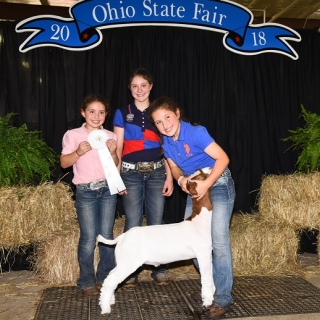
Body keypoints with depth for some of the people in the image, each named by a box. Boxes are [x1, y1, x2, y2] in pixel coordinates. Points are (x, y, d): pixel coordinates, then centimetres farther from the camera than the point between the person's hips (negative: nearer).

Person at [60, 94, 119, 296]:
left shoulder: (110, 136, 9)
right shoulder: (72, 135, 2)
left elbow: (116, 165, 12)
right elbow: (64, 163, 1)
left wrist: (113, 152, -8)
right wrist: (78, 152, -16)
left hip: (108, 190, 2)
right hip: (85, 191, -2)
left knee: (106, 236, 3)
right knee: (88, 238, -4)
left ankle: (105, 278, 18)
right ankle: (87, 281, 13)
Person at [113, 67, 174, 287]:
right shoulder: (123, 113, 5)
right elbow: (117, 148, 2)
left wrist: (169, 177, 1)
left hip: (156, 172, 1)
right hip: (131, 173, -1)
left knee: (156, 222, 3)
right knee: (133, 224, -1)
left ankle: (159, 269, 16)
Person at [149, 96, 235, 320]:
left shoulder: (196, 132, -23)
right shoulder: (167, 143, -2)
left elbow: (223, 158, -26)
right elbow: (175, 169, 8)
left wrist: (206, 184, -32)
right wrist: (181, 180, -15)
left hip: (218, 184, -7)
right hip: (195, 187, 8)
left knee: (219, 240, -13)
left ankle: (223, 297, -2)